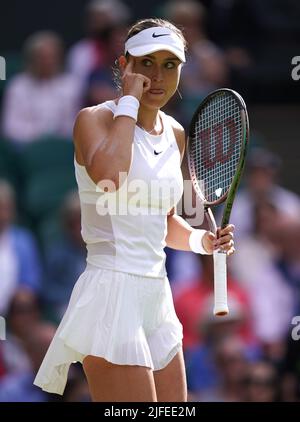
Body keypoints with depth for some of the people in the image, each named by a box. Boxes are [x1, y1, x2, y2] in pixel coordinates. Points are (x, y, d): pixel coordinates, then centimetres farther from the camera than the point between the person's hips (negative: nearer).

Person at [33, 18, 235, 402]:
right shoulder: (94, 119, -7)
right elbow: (109, 175, -30)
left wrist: (200, 240, 6)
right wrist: (128, 101, -18)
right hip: (111, 293, -8)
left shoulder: (175, 134, 15)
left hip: (157, 297, 8)